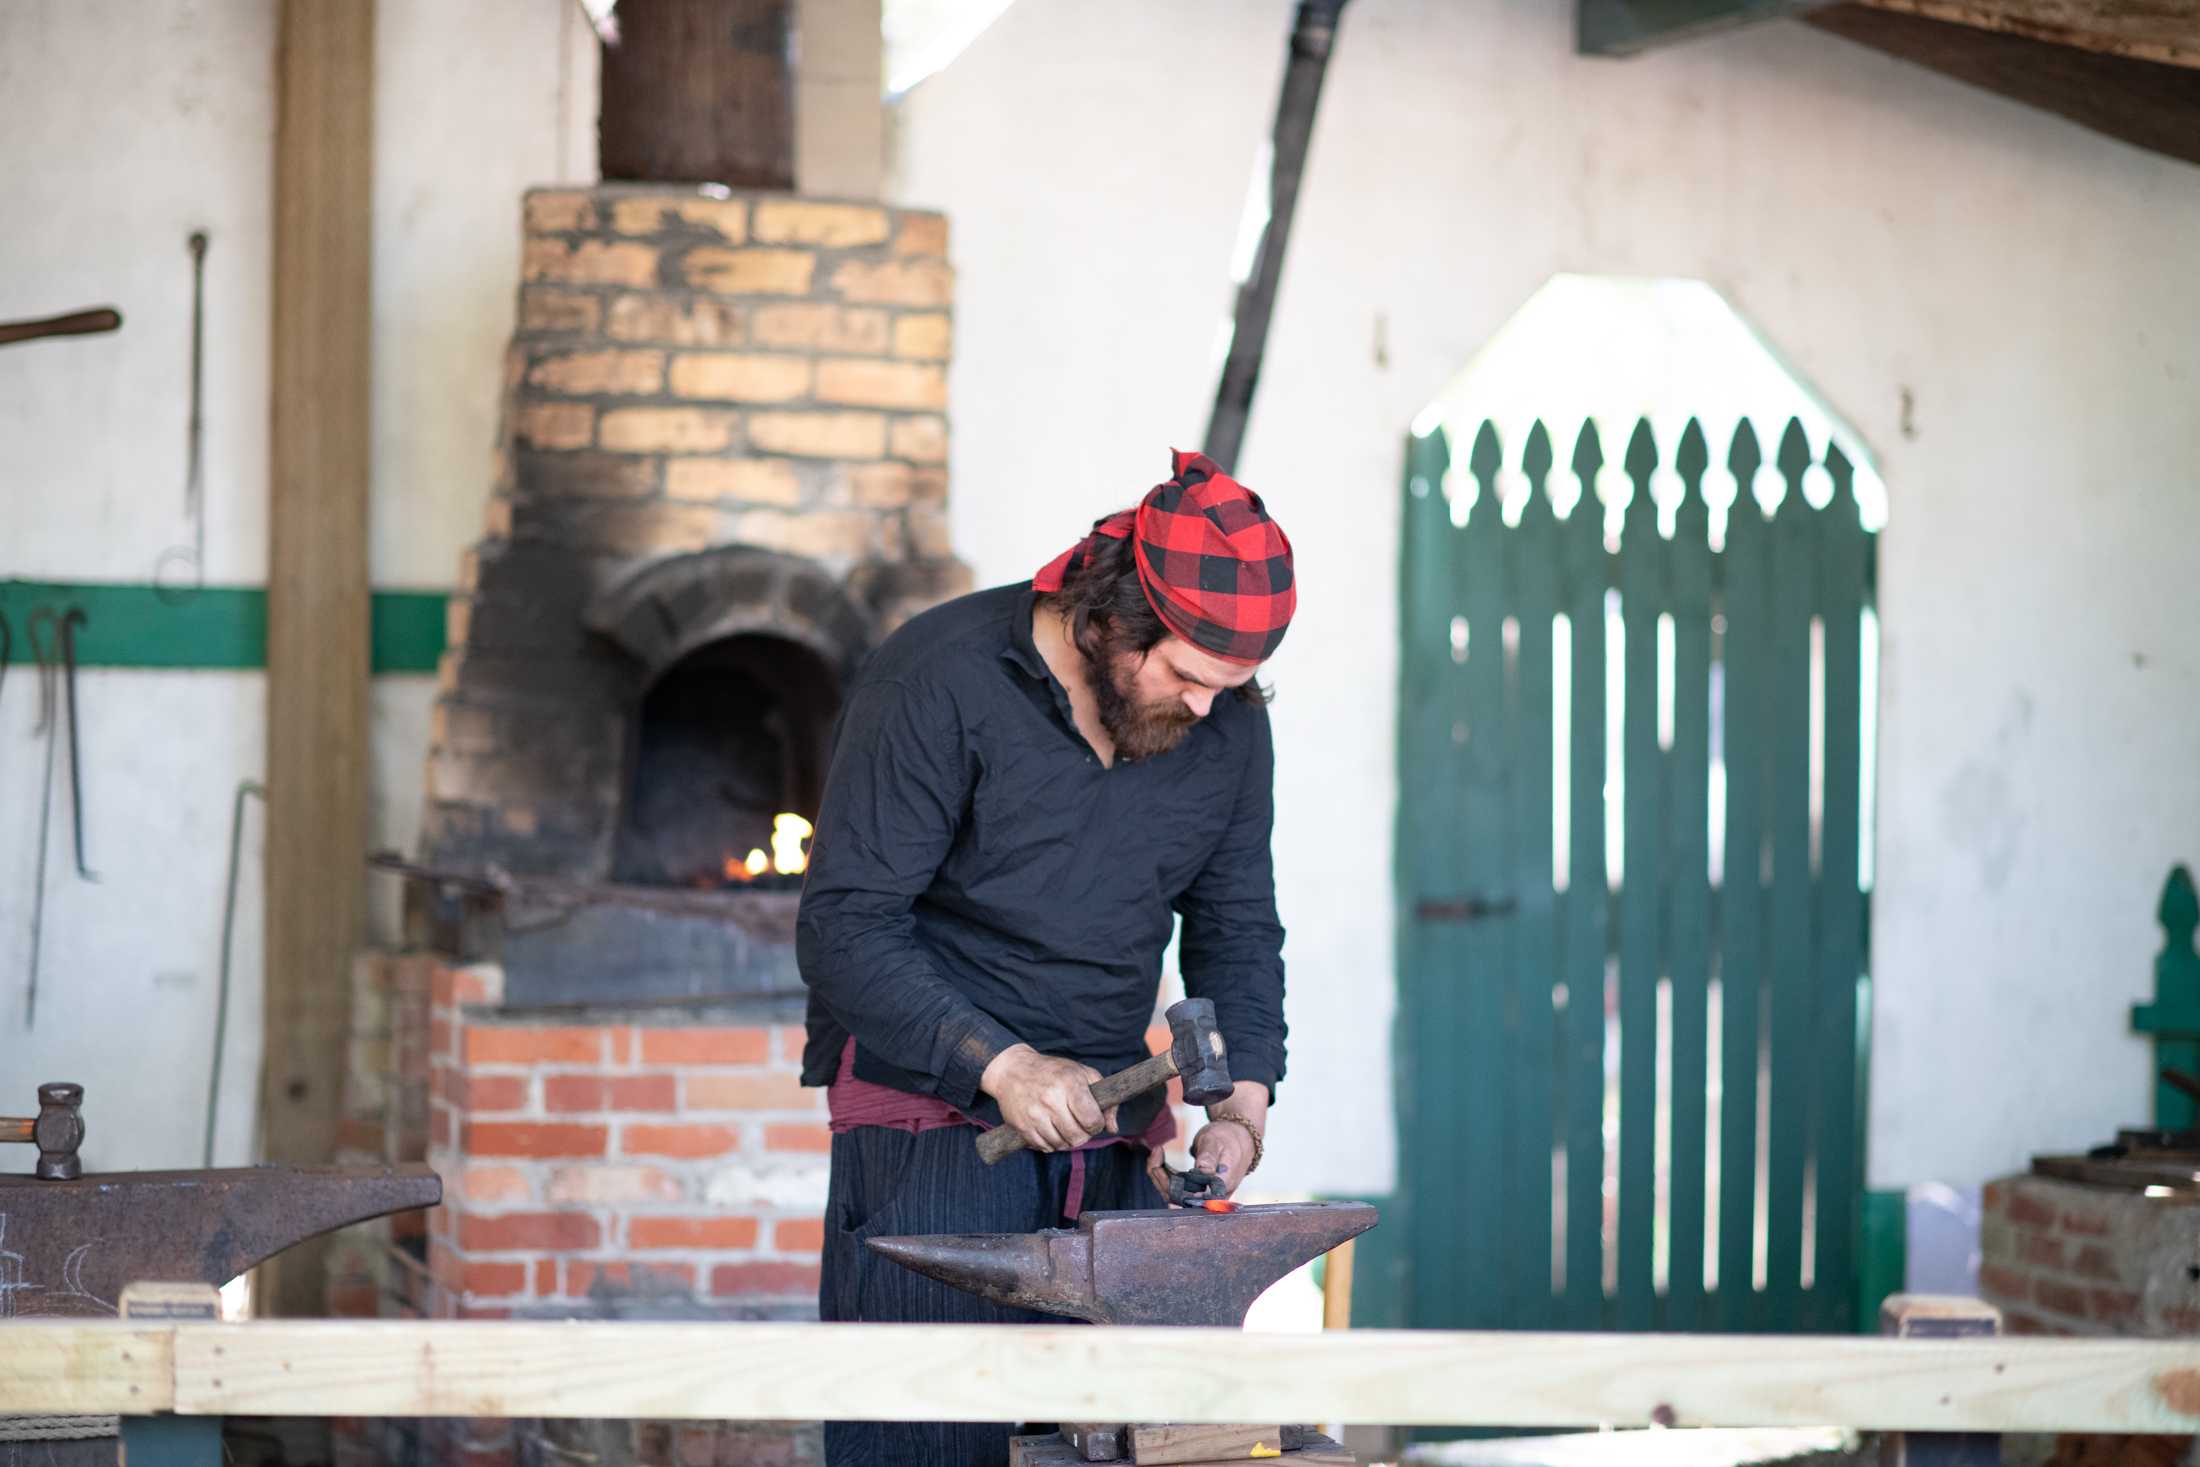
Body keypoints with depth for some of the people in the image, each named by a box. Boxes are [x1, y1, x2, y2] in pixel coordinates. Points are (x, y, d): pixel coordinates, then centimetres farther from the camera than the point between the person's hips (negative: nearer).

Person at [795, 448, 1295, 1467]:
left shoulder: (1229, 726, 3)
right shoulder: (941, 680, -14)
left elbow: (1238, 931, 11)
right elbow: (844, 927, -16)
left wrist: (1241, 1105, -7)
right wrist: (1000, 1063, -25)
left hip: (1115, 1132, 5)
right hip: (931, 1108, -5)